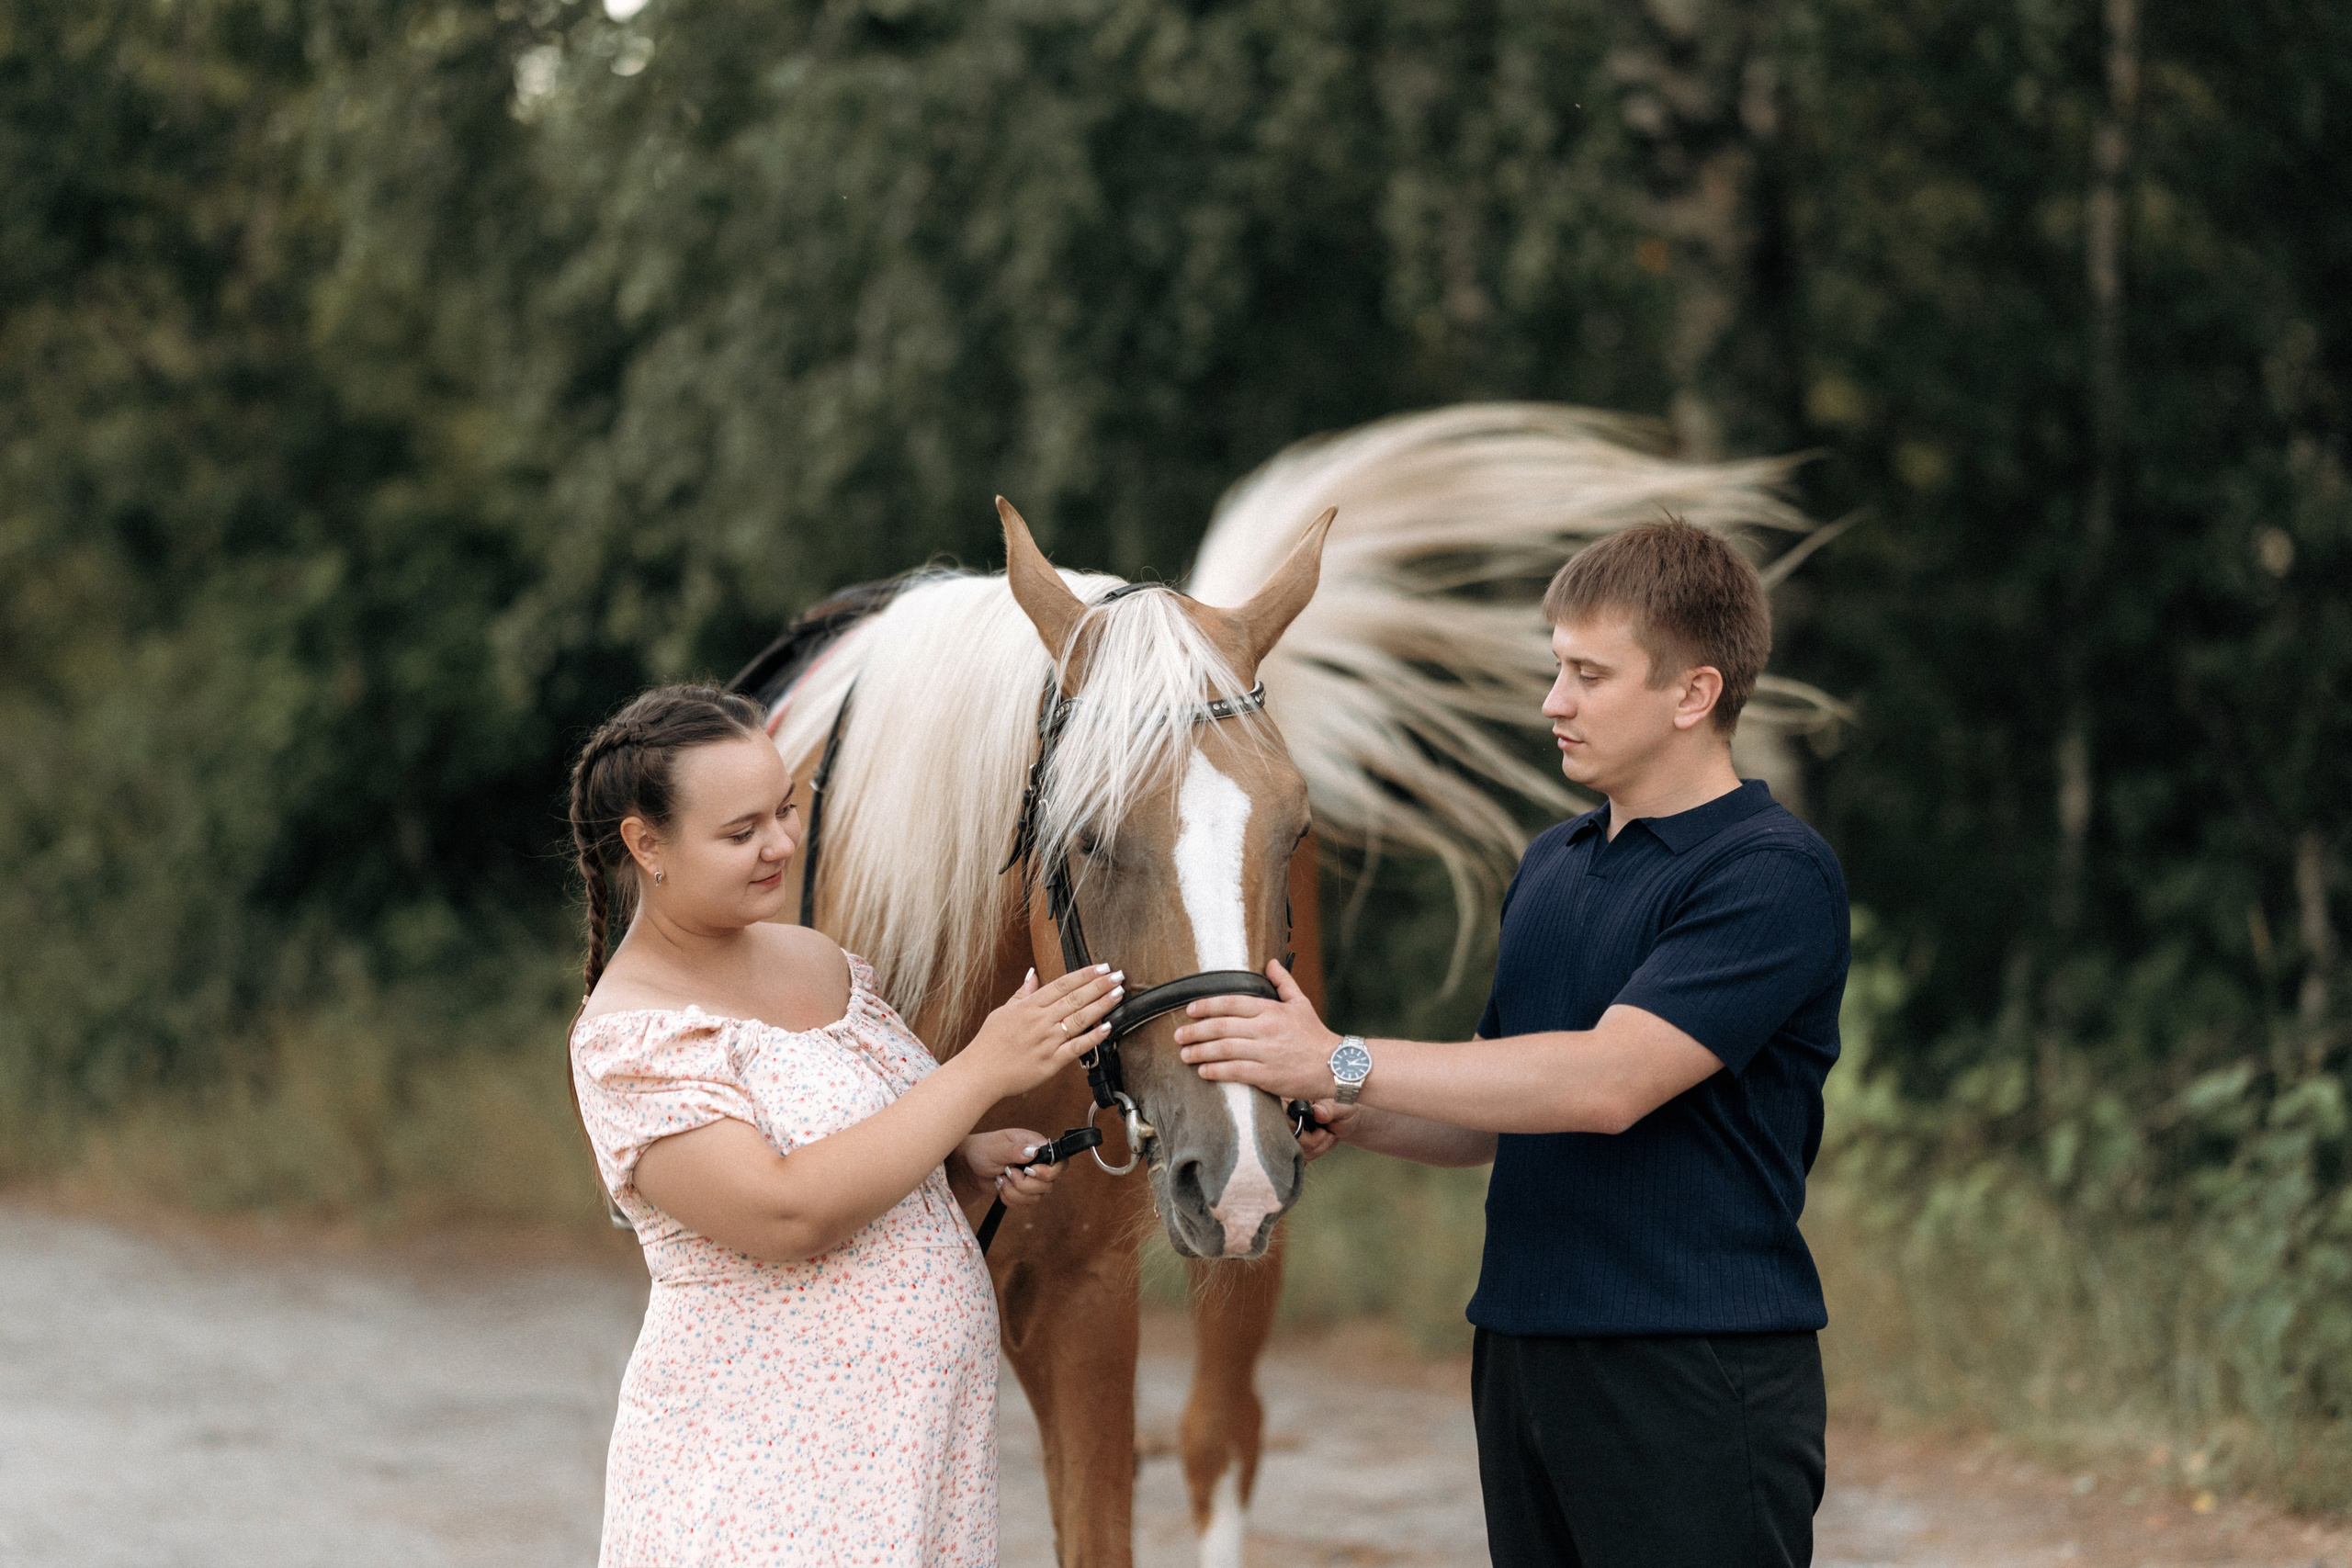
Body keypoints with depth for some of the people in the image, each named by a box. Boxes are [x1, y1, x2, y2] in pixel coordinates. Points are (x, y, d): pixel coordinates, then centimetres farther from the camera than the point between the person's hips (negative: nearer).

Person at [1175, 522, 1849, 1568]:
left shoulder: (1772, 874, -11)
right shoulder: (1549, 866, 16)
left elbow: (1607, 1084, -22)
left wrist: (1343, 1063, -21)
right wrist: (1348, 1120, 0)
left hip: (1696, 1378, -7)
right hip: (1521, 1354, 8)